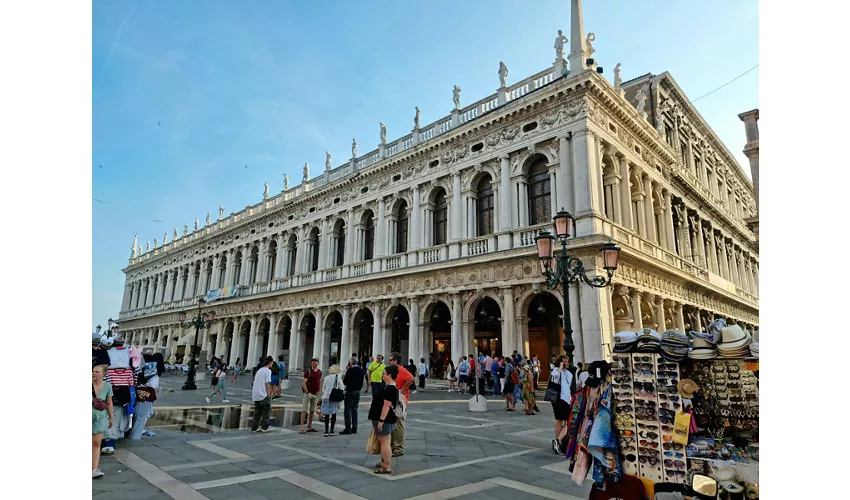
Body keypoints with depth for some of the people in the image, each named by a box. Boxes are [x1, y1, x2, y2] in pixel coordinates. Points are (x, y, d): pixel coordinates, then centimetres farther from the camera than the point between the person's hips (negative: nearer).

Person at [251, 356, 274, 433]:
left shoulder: (259, 370, 17)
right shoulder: (268, 371, -9)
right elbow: (267, 384, -15)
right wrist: (269, 395, -11)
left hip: (255, 395, 8)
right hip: (263, 395, -8)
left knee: (257, 412, 15)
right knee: (267, 411, 4)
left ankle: (254, 428, 15)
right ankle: (264, 427, 5)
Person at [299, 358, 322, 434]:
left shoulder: (320, 372, 7)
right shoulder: (308, 371, -9)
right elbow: (303, 383, -11)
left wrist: (319, 391, 7)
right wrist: (307, 392, -16)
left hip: (315, 394, 5)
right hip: (308, 393, -5)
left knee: (312, 411, 10)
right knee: (304, 410, -6)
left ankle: (310, 427, 18)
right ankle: (301, 428, -6)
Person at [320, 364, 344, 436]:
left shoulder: (326, 378, 0)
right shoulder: (338, 377, -7)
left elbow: (323, 389, 6)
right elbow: (342, 388, -8)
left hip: (326, 397, 2)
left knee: (327, 414, 7)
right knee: (334, 414, 10)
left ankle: (326, 431, 4)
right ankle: (331, 430, 13)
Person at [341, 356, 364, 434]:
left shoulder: (350, 370, -14)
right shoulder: (361, 370, 6)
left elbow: (345, 381, -12)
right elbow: (361, 381, 10)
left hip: (350, 391, -7)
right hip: (358, 391, 7)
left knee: (348, 410, -2)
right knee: (354, 409, 13)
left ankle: (348, 428, -4)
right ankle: (354, 428, 15)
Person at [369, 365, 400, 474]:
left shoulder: (390, 388, -21)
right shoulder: (389, 387, 12)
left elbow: (387, 405, -25)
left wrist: (381, 420, -25)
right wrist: (380, 419, 25)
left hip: (384, 419, -11)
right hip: (384, 419, 11)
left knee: (384, 442, -4)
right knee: (383, 442, 18)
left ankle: (387, 467, 3)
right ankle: (384, 462, 29)